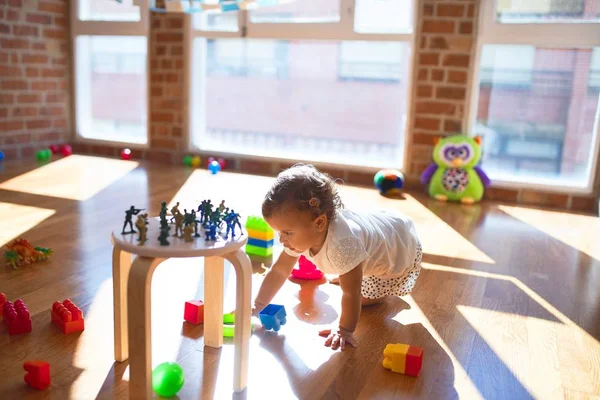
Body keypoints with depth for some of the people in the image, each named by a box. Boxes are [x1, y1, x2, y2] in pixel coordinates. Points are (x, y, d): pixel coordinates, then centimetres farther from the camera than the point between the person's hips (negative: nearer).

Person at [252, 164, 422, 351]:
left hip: (401, 250, -6)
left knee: (365, 298, -6)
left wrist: (345, 330, -28)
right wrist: (257, 306, -14)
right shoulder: (302, 233, -23)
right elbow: (279, 271, -13)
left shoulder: (342, 244, -47)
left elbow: (351, 294, -37)